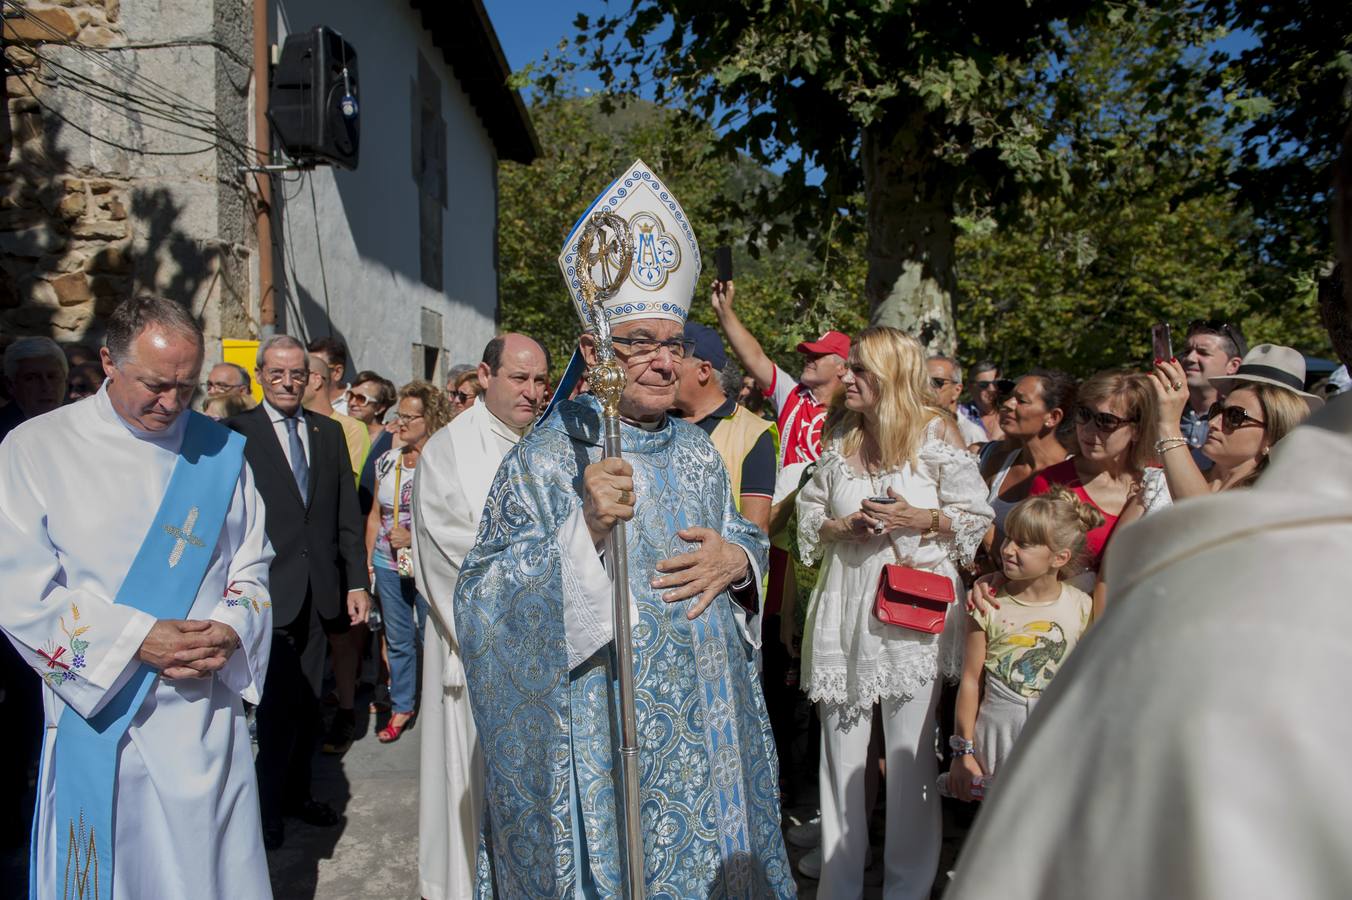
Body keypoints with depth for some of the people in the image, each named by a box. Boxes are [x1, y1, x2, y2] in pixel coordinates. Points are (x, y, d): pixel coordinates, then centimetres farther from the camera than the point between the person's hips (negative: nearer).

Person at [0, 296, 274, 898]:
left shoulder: (220, 453, 2)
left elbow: (251, 566, 6)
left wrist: (227, 632, -13)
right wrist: (137, 640, -17)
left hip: (208, 714, 2)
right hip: (98, 712, -2)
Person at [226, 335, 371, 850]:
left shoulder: (328, 431, 9)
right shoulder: (237, 433, -5)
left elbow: (347, 513, 9)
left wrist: (356, 582, 6)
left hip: (320, 591, 5)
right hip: (269, 590, -4)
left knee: (307, 701, 15)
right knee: (277, 702, 2)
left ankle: (297, 791, 33)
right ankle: (268, 806, 22)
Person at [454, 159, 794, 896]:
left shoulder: (698, 453, 6)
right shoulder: (546, 456, -11)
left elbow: (748, 540, 14)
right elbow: (485, 596, -15)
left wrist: (737, 558, -10)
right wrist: (587, 529, -28)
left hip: (705, 719, 5)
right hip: (596, 729, -5)